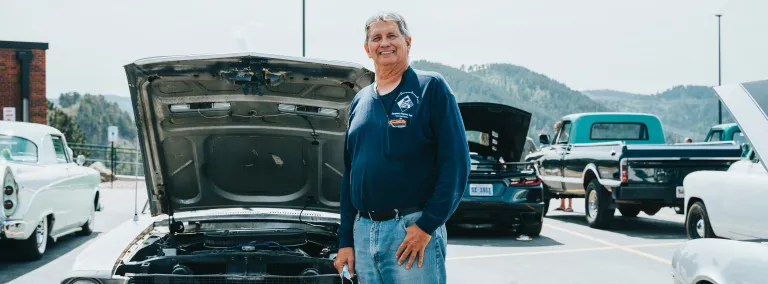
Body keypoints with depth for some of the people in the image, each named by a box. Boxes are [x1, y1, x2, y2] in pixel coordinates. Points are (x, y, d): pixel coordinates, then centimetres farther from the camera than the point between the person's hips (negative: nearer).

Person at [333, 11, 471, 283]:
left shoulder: (431, 88, -3)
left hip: (413, 230, -6)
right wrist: (345, 241, 12)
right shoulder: (359, 101, 15)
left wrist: (427, 225, -16)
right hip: (363, 230, 6)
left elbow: (456, 162, -10)